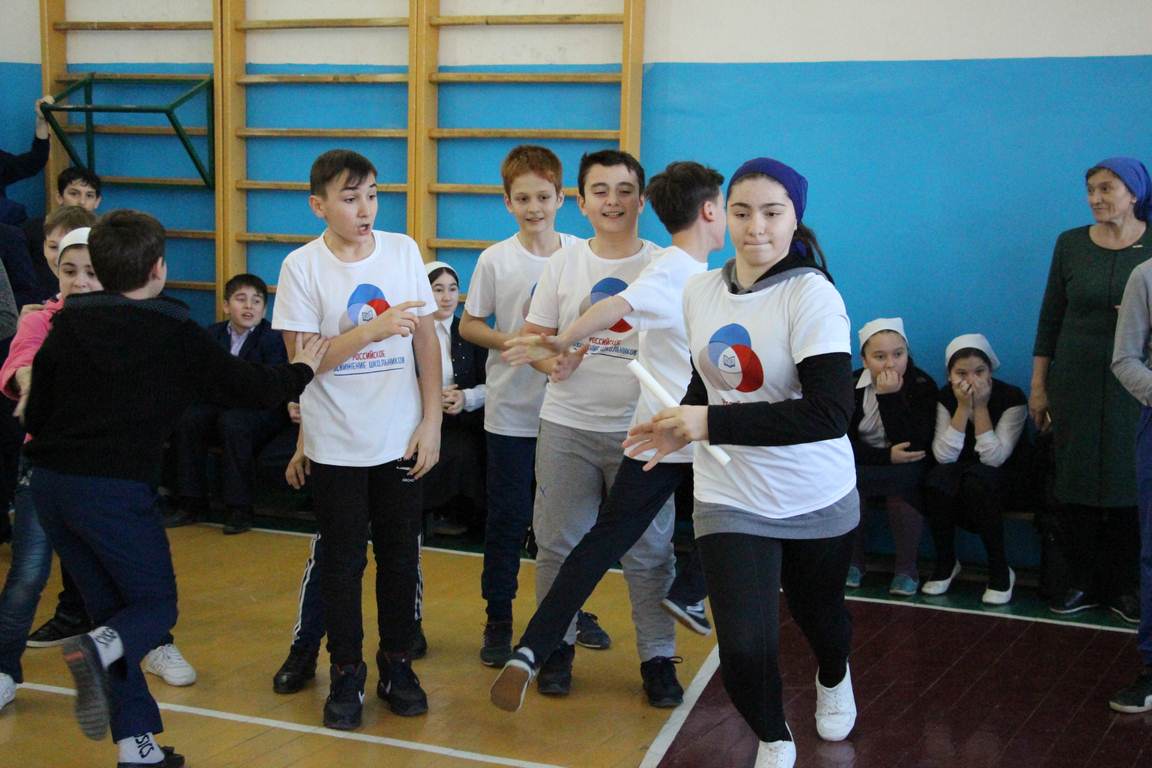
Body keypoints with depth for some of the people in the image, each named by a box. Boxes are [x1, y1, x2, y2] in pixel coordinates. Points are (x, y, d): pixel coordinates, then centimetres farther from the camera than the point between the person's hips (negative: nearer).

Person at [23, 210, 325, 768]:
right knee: (156, 604, 11)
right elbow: (249, 387, 3)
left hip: (48, 483, 5)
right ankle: (97, 651, -23)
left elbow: (35, 414, 10)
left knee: (110, 608, 15)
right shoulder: (175, 334, -1)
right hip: (117, 488, -5)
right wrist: (301, 371, 22)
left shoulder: (67, 324, 9)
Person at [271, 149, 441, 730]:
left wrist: (431, 421, 0)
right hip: (336, 444, -2)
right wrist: (374, 329, -24)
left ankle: (397, 663, 27)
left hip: (401, 440, 2)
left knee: (401, 553, 11)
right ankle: (346, 672, 21)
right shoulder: (303, 267, -9)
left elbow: (426, 341, 5)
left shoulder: (403, 250, -1)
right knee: (342, 560, 7)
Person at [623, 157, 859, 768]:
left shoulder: (812, 295, -18)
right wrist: (680, 426, -2)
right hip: (729, 499, 3)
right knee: (743, 649, -11)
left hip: (816, 500, -2)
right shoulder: (699, 290, 0)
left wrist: (713, 423, -28)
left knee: (819, 617, 22)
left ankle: (834, 680, 59)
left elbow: (830, 413, -28)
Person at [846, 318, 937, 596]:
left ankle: (907, 570, -14)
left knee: (901, 486, -34)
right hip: (863, 467, 2)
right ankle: (853, 562, -8)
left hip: (906, 471, -2)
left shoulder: (922, 385, -11)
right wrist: (887, 456, -25)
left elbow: (913, 447, -22)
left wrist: (889, 397, -27)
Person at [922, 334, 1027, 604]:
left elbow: (994, 458, -24)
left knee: (977, 477, -36)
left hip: (1000, 483, -3)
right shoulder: (945, 398, -7)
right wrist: (963, 407, -24)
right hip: (957, 480, 3)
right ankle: (945, 563, -9)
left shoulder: (1012, 398, -16)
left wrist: (980, 407, -26)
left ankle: (1000, 571, -22)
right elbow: (944, 456, -18)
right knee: (937, 478, -32)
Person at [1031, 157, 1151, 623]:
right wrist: (1038, 386, 5)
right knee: (1076, 483, 4)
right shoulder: (1071, 244, 3)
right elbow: (1050, 319, 7)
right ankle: (1084, 584, 16)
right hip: (1076, 383, 2)